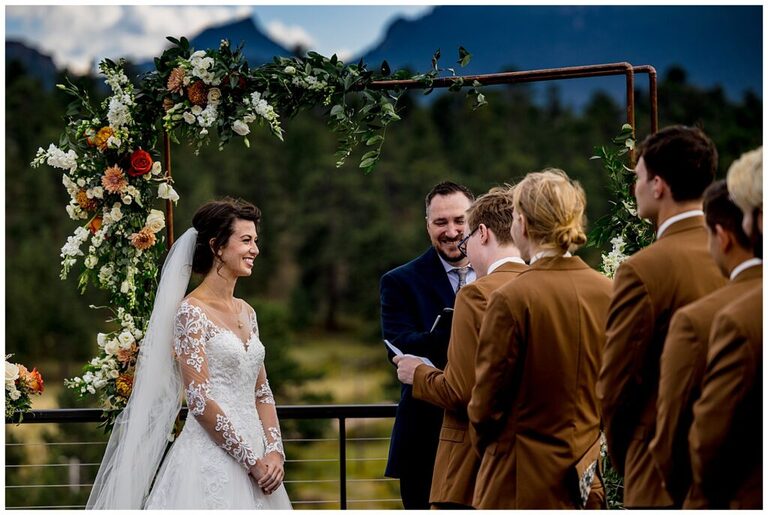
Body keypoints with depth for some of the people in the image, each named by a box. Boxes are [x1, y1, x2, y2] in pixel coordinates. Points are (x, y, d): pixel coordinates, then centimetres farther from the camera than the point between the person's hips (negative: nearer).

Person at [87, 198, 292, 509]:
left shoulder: (246, 312, 13)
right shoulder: (192, 312, -10)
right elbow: (199, 401, -15)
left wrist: (274, 450, -1)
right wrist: (252, 459, -13)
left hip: (254, 458, 7)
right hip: (211, 460, -7)